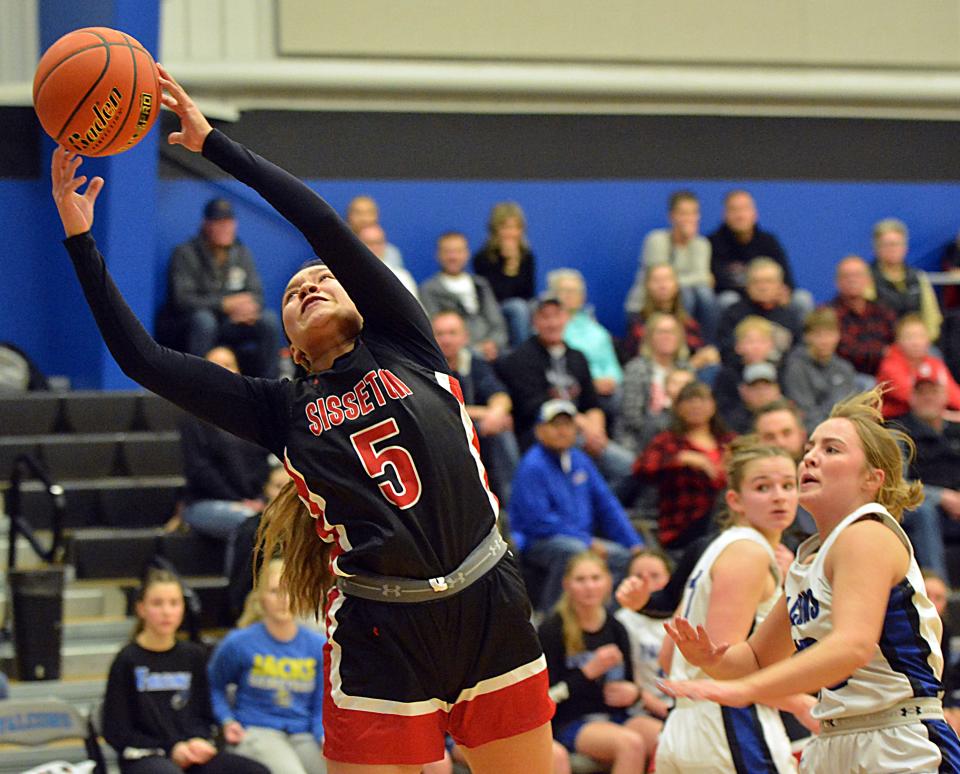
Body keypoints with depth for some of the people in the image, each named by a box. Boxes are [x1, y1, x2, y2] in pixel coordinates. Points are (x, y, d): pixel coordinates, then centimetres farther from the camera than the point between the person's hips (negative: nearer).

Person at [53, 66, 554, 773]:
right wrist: (80, 238, 7)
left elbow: (325, 224, 1)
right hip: (382, 636, 0)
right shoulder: (282, 412, 14)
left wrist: (212, 142, 4)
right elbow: (141, 358, 9)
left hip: (489, 608, 0)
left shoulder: (405, 347, 11)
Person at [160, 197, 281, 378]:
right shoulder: (185, 254, -8)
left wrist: (249, 308, -20)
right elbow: (181, 299, -18)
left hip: (228, 324, 5)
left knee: (269, 319, -16)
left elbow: (256, 294, 7)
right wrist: (225, 304, -25)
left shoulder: (241, 253, 10)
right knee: (203, 319, -38)